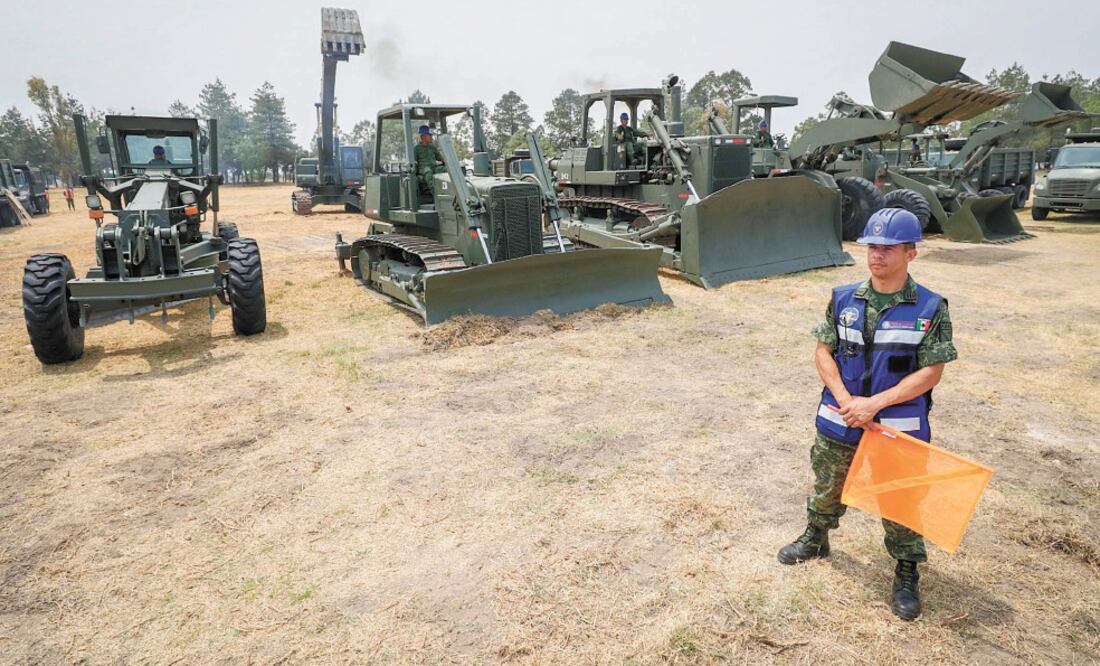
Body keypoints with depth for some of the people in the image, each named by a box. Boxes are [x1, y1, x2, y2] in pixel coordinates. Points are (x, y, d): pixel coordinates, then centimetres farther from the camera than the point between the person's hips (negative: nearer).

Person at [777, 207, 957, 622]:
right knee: (827, 486, 21)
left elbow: (931, 372, -12)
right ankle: (816, 538, 46)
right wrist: (845, 400, -13)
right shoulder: (843, 299, -3)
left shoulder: (930, 309, -11)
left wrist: (874, 404, -19)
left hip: (898, 427, -3)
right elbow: (823, 352, 0)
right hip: (839, 421, 3)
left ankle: (907, 574, 34)